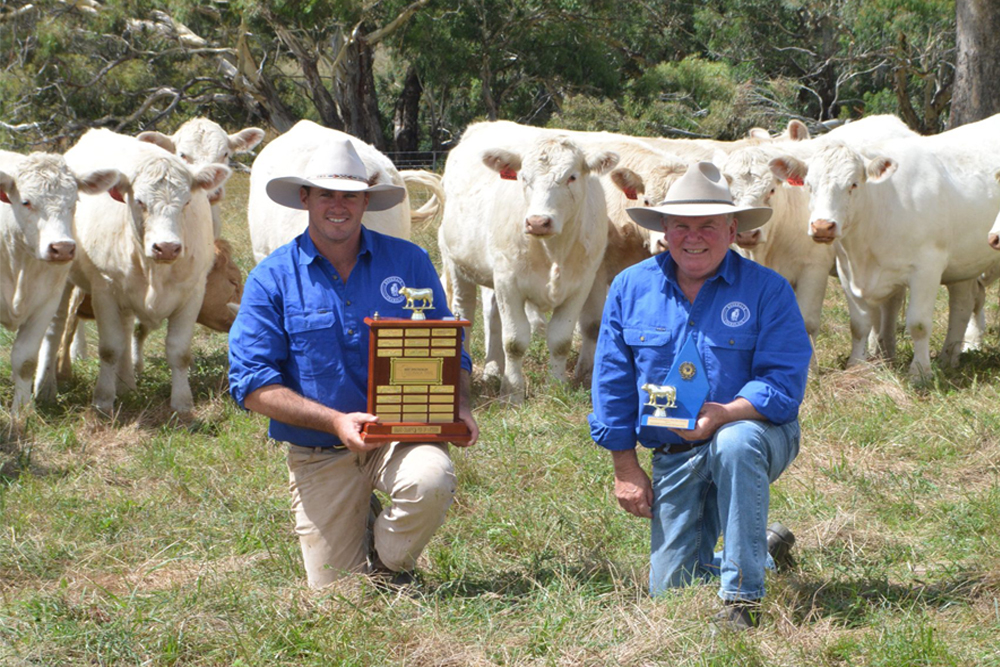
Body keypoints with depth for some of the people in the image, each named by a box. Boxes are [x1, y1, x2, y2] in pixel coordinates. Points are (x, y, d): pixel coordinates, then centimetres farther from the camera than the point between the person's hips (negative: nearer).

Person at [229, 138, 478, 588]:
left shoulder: (409, 263, 4)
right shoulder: (272, 279, -1)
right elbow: (252, 385, -8)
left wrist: (459, 405, -12)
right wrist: (335, 420, -20)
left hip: (402, 434, 0)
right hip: (318, 456, 0)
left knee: (430, 481, -35)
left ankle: (389, 563, -2)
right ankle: (361, 529, 35)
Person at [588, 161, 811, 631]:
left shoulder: (767, 290, -9)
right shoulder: (630, 288, 1)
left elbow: (785, 382, -17)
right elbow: (612, 382, 5)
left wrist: (725, 414, -34)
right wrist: (625, 466, 1)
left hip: (756, 433, -4)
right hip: (672, 457, 4)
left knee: (734, 442, -41)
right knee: (670, 591, 2)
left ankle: (741, 599, -31)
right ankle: (766, 547, 33)